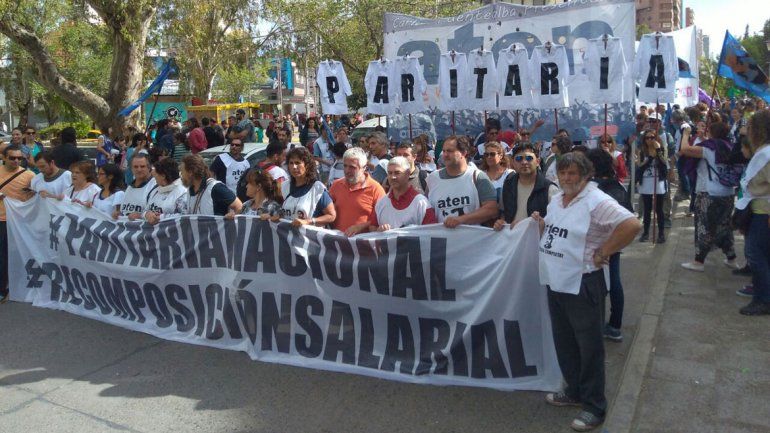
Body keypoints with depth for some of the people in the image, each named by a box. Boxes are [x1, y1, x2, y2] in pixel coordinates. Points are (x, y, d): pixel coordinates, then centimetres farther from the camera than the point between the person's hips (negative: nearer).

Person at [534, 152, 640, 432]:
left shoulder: (596, 201, -17)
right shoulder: (556, 200, 9)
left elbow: (631, 225, -27)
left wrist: (601, 253, -20)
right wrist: (541, 225, 2)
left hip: (582, 284, -8)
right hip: (555, 282, 8)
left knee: (589, 346, 6)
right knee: (564, 342, 19)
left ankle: (594, 406, 21)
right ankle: (574, 391, 38)